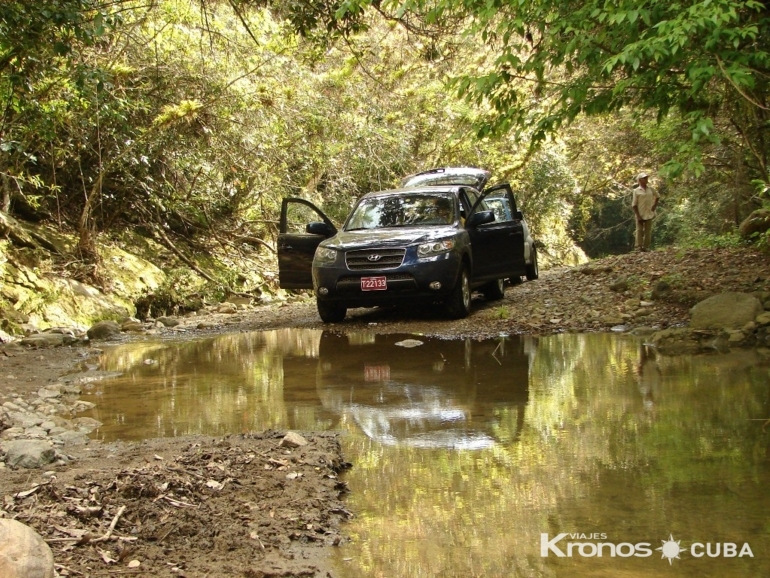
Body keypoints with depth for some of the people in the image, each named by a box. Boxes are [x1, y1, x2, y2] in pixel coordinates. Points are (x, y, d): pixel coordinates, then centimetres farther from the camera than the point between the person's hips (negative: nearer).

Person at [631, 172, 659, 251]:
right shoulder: (636, 191, -5)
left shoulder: (650, 189, 6)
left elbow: (657, 196, 24)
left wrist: (655, 205, 7)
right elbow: (634, 205, -6)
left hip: (649, 214, 4)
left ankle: (646, 247, 9)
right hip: (640, 215, -4)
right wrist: (638, 216, -12)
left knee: (648, 231, 4)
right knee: (639, 231, -2)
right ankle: (638, 247, -1)